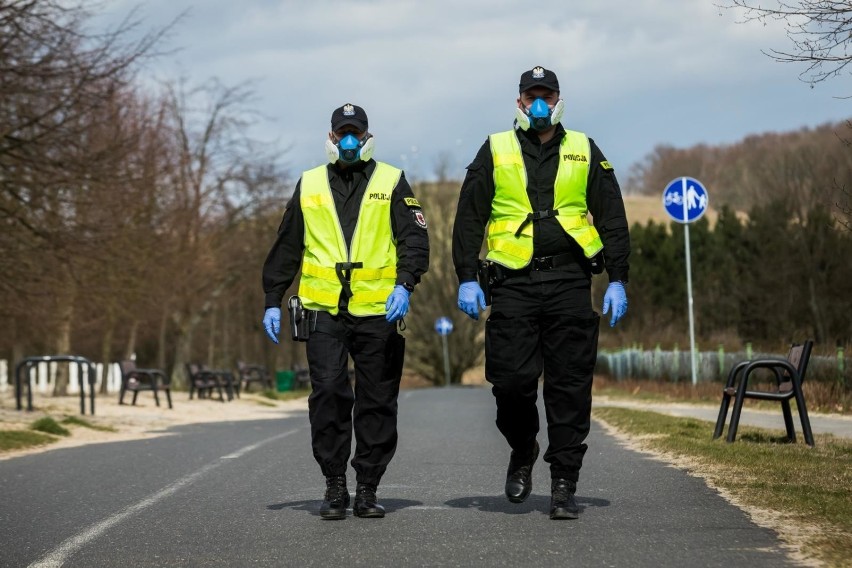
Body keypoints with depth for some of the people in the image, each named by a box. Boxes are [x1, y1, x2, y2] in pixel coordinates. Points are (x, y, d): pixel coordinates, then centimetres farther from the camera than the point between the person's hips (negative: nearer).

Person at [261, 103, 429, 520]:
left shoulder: (392, 182, 9)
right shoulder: (309, 185, 14)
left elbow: (414, 238, 2)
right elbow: (286, 248, 17)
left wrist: (405, 285, -14)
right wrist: (273, 301, 11)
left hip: (378, 312, 0)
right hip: (324, 311, 1)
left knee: (377, 403, 3)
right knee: (328, 394, -10)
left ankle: (367, 489, 11)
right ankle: (335, 486, 0)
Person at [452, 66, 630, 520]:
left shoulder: (584, 152, 12)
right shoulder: (495, 152, 10)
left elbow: (612, 219, 12)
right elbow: (468, 219, 8)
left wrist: (617, 281, 3)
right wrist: (467, 278, -1)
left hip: (569, 283, 1)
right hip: (513, 284, 0)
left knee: (570, 388, -2)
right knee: (511, 381, -7)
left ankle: (564, 486, 3)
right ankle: (522, 453, 21)